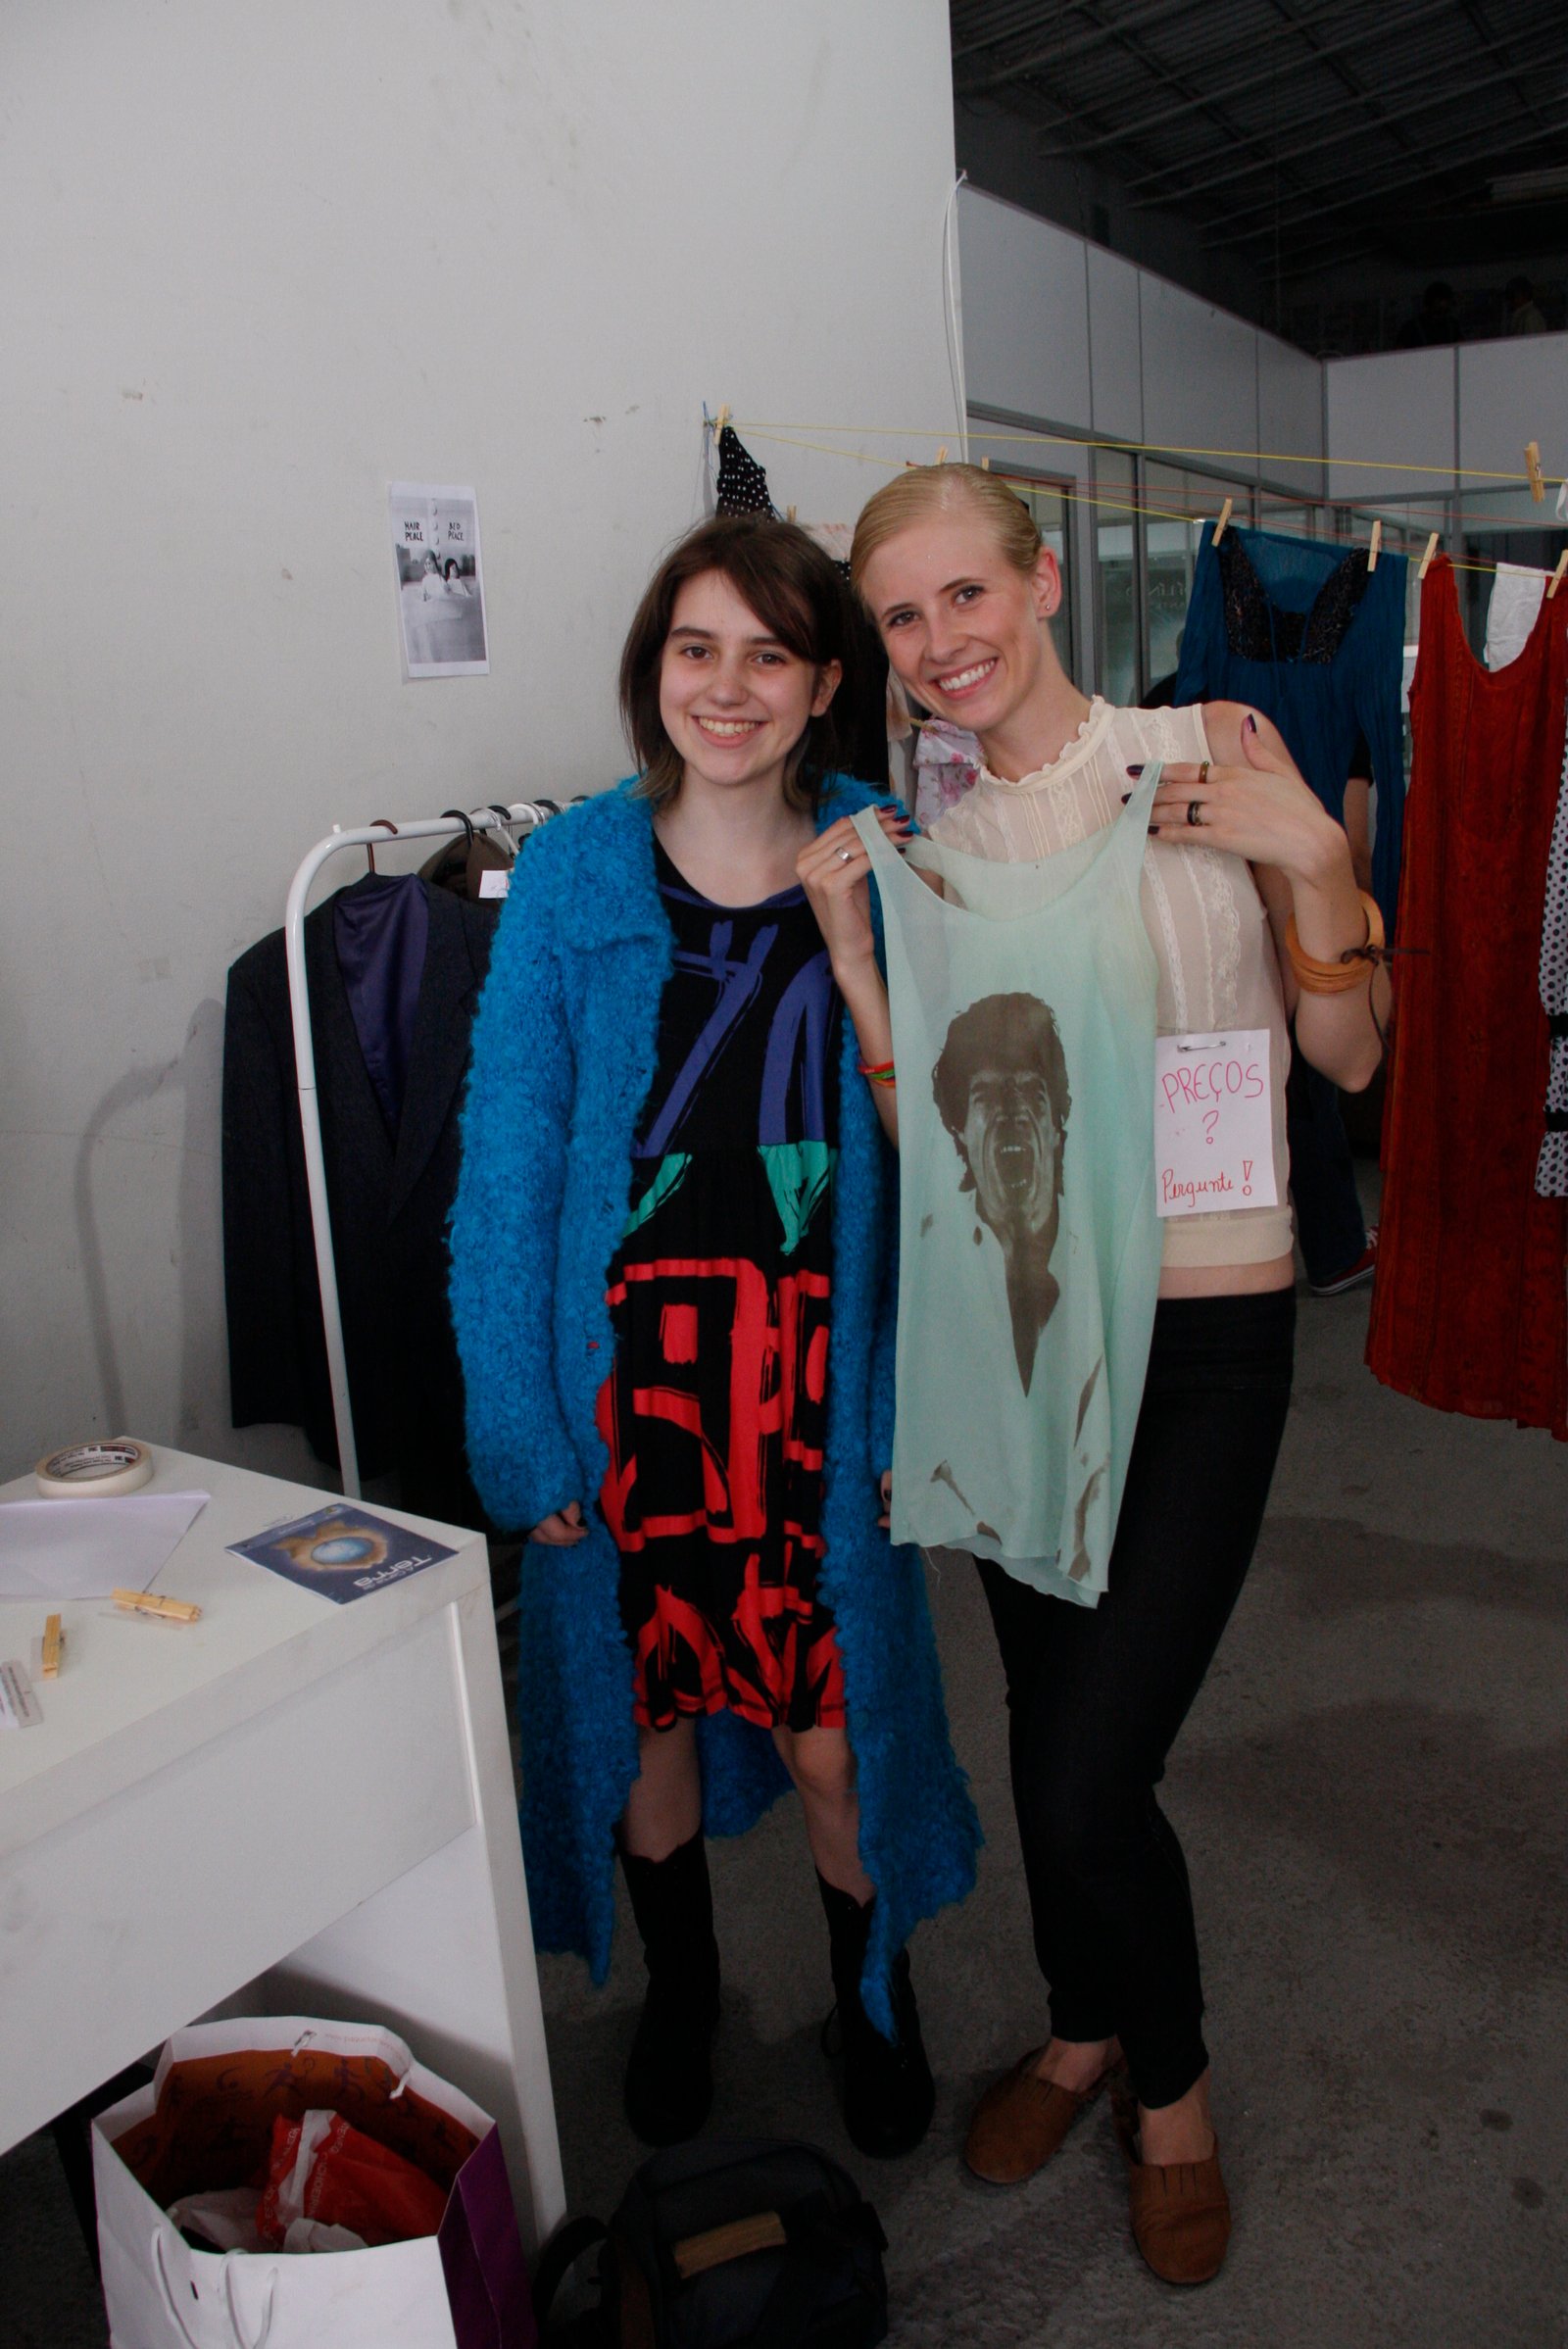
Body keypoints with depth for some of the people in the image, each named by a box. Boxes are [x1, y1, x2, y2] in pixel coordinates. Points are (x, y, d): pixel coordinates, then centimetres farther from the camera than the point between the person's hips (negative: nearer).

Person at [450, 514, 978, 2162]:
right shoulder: (572, 870, -4)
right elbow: (507, 1164, -3)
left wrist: (927, 1401, -3)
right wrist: (521, 1429, -5)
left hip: (820, 1372, 0)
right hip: (629, 1363, 1)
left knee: (836, 1727, 8)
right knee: (644, 1702, 16)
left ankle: (875, 1994, 42)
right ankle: (679, 1983, 47)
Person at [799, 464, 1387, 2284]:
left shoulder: (1217, 751, -3)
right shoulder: (928, 843, 6)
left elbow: (1347, 1053, -2)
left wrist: (1307, 855, -16)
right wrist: (851, 950, -8)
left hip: (1206, 1330, -3)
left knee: (1088, 1775, -3)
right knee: (1048, 1732, 16)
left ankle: (1169, 2085, 29)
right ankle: (1085, 2026, 45)